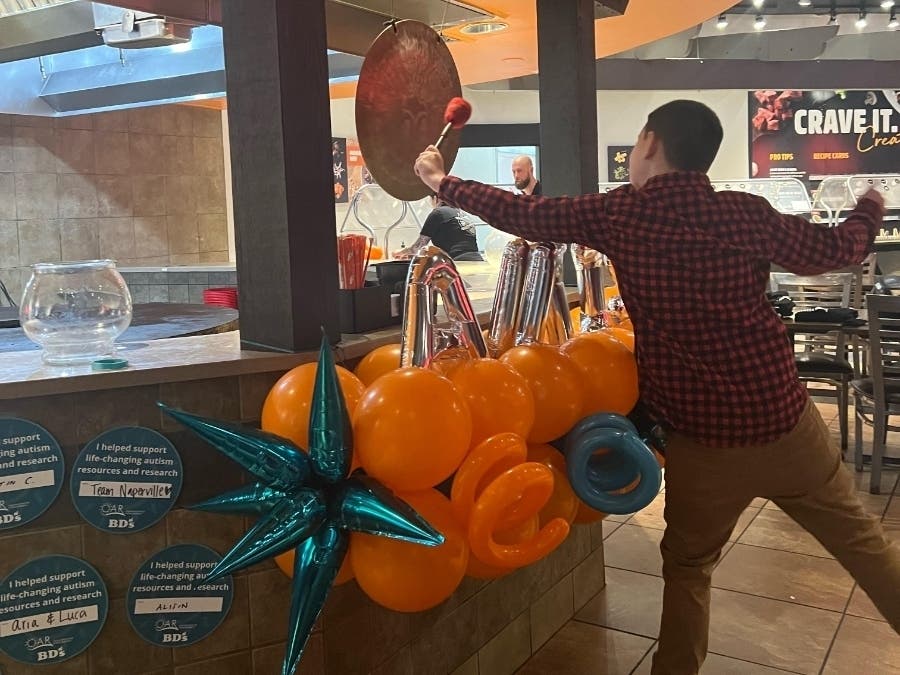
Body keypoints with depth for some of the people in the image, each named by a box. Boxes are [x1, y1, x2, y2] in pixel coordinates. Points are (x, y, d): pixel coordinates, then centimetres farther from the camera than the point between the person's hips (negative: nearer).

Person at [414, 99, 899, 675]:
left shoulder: (619, 214, -6)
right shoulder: (747, 212, -4)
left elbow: (523, 215, 2)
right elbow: (833, 250, 9)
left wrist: (441, 183, 16)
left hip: (701, 438, -1)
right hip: (784, 418, 1)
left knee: (689, 565, 20)